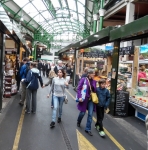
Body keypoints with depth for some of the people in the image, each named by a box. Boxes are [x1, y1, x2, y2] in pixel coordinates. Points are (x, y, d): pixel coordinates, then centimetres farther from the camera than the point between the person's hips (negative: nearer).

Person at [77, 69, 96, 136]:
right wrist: (79, 97, -19)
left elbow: (95, 91, 13)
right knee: (82, 112, 9)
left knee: (90, 114, 2)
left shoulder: (94, 81, 5)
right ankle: (78, 121, 42)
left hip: (91, 100, 4)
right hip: (84, 99, -4)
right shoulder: (83, 79, -10)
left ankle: (88, 129, 13)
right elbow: (78, 89, -10)